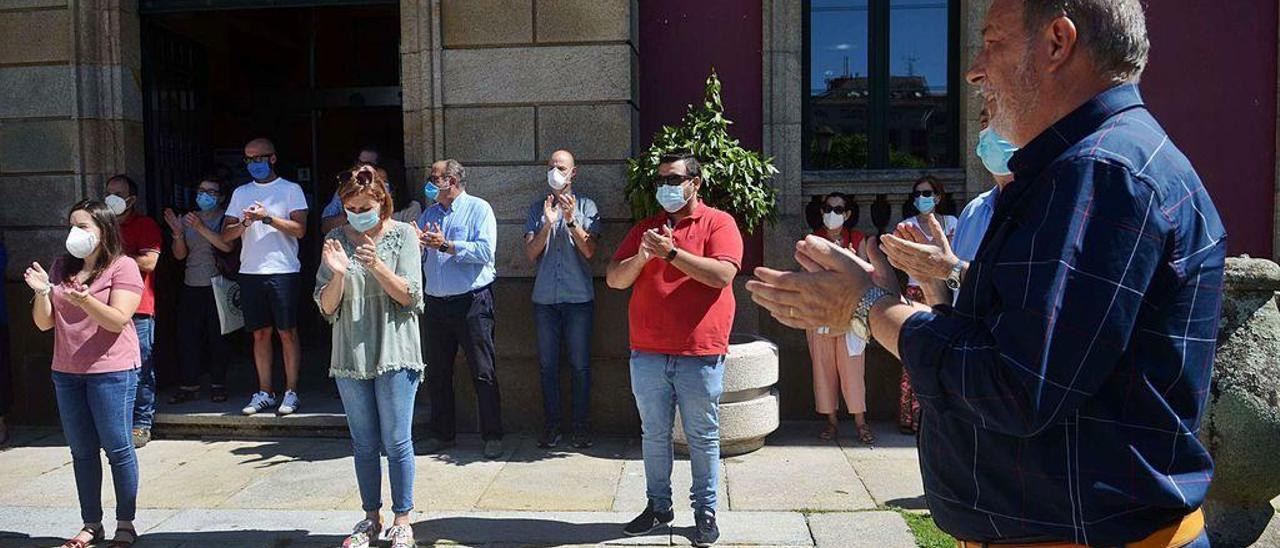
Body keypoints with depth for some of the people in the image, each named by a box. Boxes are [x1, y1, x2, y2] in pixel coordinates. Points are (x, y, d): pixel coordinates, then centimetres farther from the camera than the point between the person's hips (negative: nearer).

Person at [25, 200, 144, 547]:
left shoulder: (123, 267, -7)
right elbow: (44, 323, 9)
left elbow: (118, 321, -16)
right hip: (66, 372, 6)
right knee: (81, 451, 12)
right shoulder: (62, 267, 10)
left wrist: (84, 300, -31)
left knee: (118, 448, 0)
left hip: (111, 371, -6)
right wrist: (42, 292, -9)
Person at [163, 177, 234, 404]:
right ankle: (189, 385, 7)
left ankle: (218, 385, 9)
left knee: (217, 336, 0)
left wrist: (201, 228, -20)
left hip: (217, 286, -4)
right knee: (187, 336, 1)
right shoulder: (187, 219, 13)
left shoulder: (225, 218, 0)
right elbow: (180, 254, 10)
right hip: (192, 286, 4)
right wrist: (178, 233, -7)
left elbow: (228, 246, -16)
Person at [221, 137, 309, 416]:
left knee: (287, 332, -1)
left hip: (283, 271, -4)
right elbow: (226, 234, 10)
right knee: (260, 333, 8)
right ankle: (264, 393, 15)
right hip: (250, 272, 4)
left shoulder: (291, 189, 3)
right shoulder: (241, 193, 15)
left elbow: (300, 230, -8)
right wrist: (245, 223, -9)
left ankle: (291, 393, 5)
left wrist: (267, 217, -16)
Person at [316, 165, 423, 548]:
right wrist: (337, 273, -19)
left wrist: (376, 265, -24)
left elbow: (409, 296, -10)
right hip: (351, 356, 3)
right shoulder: (336, 240, 3)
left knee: (396, 442, 1)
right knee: (364, 444, 12)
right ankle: (371, 517, 26)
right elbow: (326, 307, 0)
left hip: (394, 354, -3)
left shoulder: (403, 235, -4)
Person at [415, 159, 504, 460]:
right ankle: (442, 434, 24)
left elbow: (485, 250, -18)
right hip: (436, 303, 6)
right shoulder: (429, 213, 16)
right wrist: (416, 243, -9)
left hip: (472, 302, -6)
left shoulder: (478, 209, -3)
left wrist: (446, 245, -16)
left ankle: (493, 436, 7)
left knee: (483, 373, -1)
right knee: (437, 373, 12)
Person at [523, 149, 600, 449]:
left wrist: (571, 220, -19)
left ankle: (580, 424, 15)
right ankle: (552, 423, 18)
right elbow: (531, 254, 0)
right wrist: (548, 224, -13)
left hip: (578, 297, -2)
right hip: (544, 298, 2)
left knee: (580, 364, 4)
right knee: (548, 364, 8)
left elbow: (589, 251, -8)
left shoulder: (586, 206, 2)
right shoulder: (537, 208, 8)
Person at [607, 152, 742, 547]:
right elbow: (614, 279, 6)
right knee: (654, 434, 13)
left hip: (700, 355, -4)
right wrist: (641, 257, -13)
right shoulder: (644, 229, 12)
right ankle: (658, 505, 27)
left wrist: (670, 252, -19)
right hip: (647, 354, 4)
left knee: (702, 437, 6)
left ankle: (705, 511, 19)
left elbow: (723, 274, -17)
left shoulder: (718, 223, -1)